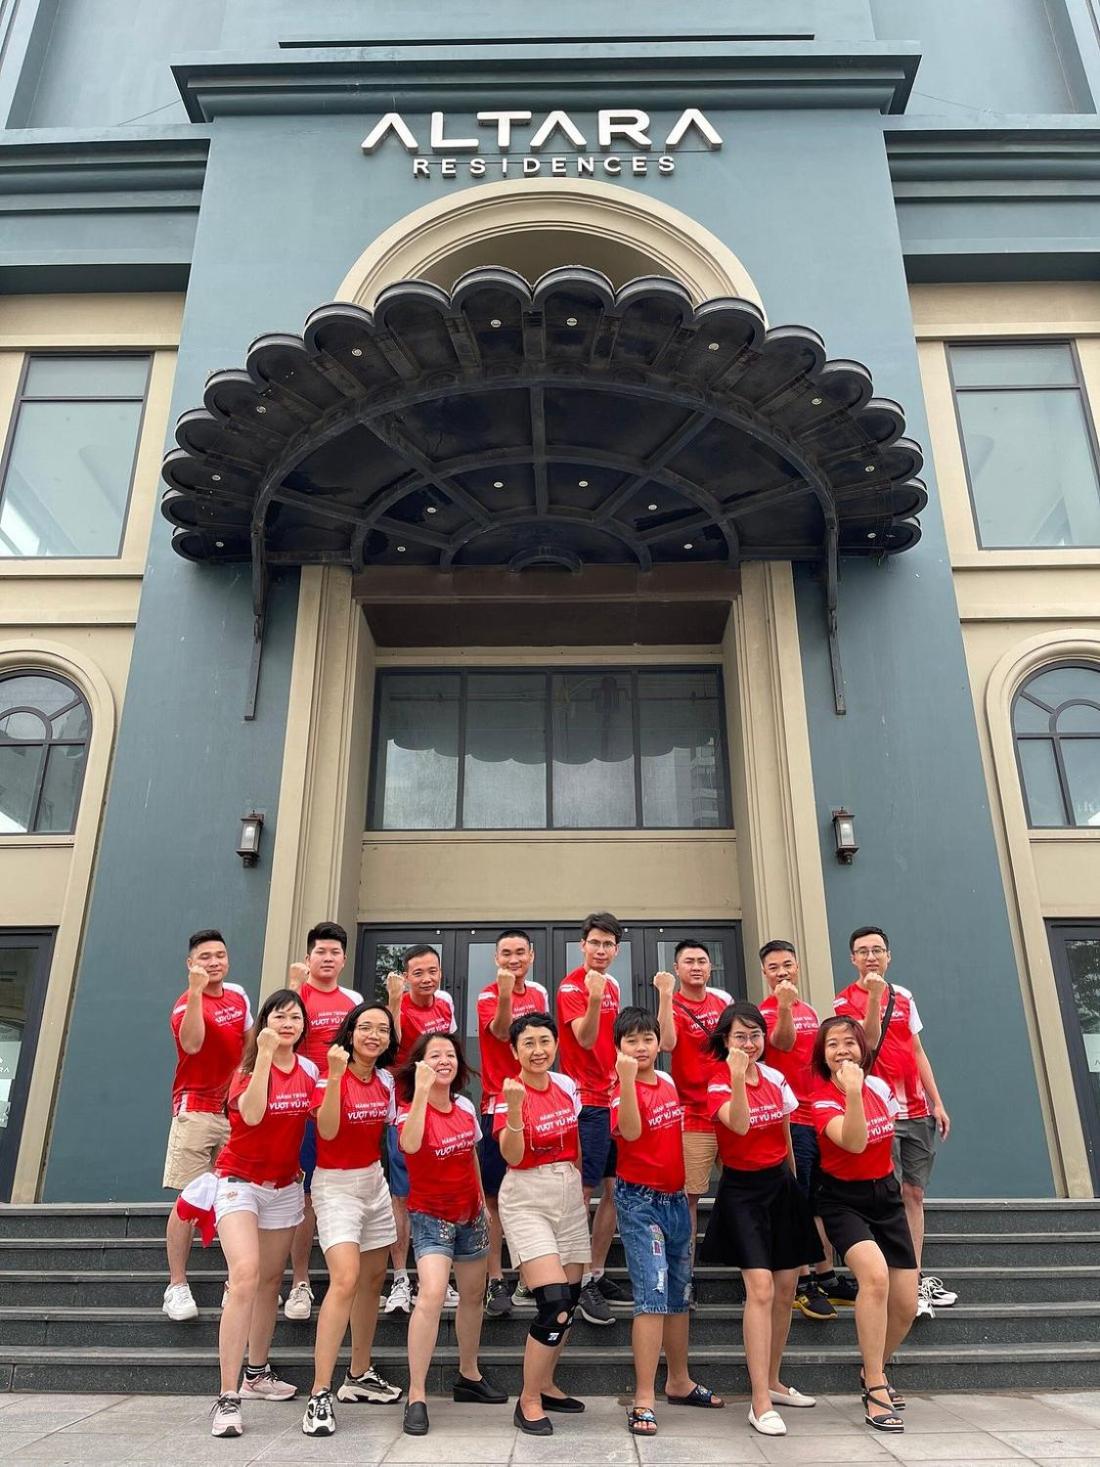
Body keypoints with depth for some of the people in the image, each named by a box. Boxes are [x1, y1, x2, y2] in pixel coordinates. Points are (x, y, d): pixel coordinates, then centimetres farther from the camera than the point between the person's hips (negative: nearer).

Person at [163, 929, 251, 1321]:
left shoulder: (238, 995, 9)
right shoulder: (186, 1004, -12)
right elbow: (192, 1043, -34)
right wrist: (196, 991, -40)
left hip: (237, 1108, 6)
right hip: (197, 1109, -6)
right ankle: (177, 1287, 6)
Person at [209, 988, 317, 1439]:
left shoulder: (309, 1069, -1)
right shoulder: (250, 1066, -13)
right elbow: (251, 1114, -32)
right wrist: (265, 1054, -35)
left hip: (285, 1186, 5)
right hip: (239, 1181, -5)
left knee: (270, 1280, 13)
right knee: (245, 1274, -21)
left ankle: (256, 1374, 31)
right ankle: (227, 1397, -17)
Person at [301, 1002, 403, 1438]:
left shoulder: (385, 1080, 4)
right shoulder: (330, 1076, -16)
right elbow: (327, 1130, -29)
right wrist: (335, 1077, -37)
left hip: (374, 1182, 7)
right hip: (336, 1185, -7)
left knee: (373, 1278, 12)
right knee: (345, 1280, -20)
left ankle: (359, 1376, 28)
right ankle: (320, 1395, -15)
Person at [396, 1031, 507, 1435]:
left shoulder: (466, 1107, -2)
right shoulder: (410, 1110, -18)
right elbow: (410, 1145, -42)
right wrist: (422, 1090, -49)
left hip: (469, 1214, 6)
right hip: (431, 1216, -6)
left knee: (473, 1295, 18)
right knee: (432, 1294, -24)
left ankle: (468, 1376, 39)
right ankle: (416, 1396, -13)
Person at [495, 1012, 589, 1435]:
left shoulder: (566, 1085, 2)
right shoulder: (509, 1094, -14)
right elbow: (512, 1156, -26)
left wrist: (582, 1188, 15)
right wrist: (514, 1108, -39)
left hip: (570, 1197, 6)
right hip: (527, 1202, -6)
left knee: (570, 1301, 10)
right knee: (554, 1305, -14)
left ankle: (545, 1385, 30)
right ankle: (528, 1401, 4)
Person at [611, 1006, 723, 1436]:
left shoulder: (670, 1086, 6)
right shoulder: (622, 1091, -15)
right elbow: (631, 1131, -36)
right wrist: (626, 1078, -46)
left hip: (676, 1199, 7)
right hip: (640, 1201, -7)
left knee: (680, 1294, 16)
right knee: (653, 1295, -11)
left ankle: (679, 1382, 32)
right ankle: (644, 1399, -4)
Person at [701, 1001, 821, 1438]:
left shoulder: (776, 1078, 4)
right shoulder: (718, 1086, -12)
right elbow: (740, 1125, -31)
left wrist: (794, 1182, 18)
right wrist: (738, 1076, -40)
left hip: (782, 1186, 6)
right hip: (743, 1191, -6)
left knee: (785, 1290, 11)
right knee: (760, 1289, -16)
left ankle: (773, 1383, 29)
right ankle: (760, 1404, -9)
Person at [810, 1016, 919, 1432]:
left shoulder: (880, 1086, -3)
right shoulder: (823, 1102, -17)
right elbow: (854, 1143, -36)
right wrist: (853, 1091, -46)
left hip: (885, 1194, 5)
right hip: (843, 1198, -5)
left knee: (906, 1305, 4)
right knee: (875, 1274, -31)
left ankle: (873, 1370, 33)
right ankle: (875, 1389, -15)